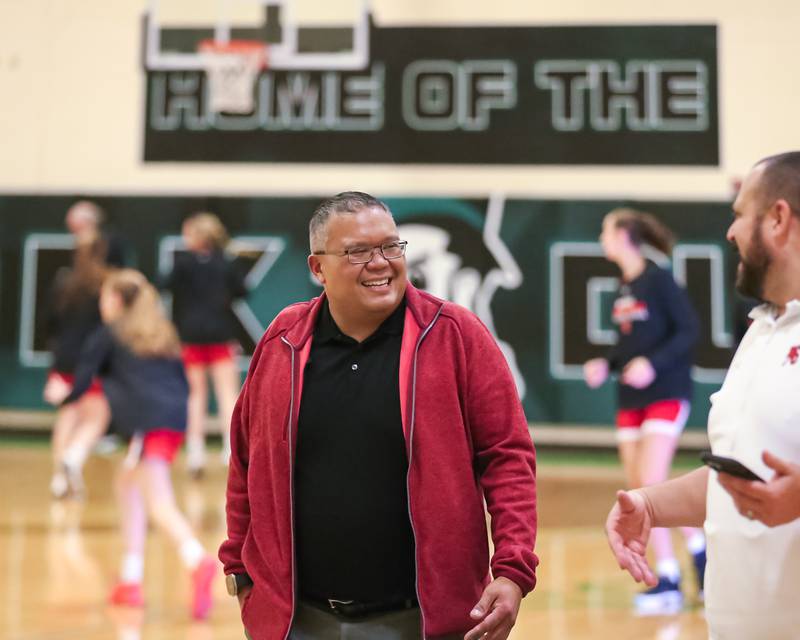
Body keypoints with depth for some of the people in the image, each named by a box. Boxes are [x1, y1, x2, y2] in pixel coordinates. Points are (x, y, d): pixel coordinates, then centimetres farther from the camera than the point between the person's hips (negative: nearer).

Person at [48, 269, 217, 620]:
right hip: (175, 419, 7)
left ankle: (199, 561, -44)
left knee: (160, 504, -17)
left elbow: (82, 382, 10)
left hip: (148, 423, -7)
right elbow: (183, 384, 21)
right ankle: (131, 580, 24)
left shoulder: (107, 335, 9)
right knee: (127, 486, 25)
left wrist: (63, 396, 30)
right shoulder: (162, 333, 26)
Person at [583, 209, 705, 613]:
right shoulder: (623, 287, 11)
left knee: (652, 484, -15)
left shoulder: (658, 279, -11)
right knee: (637, 490, 4)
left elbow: (688, 330, -13)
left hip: (666, 394, -8)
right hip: (631, 398, 8)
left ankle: (700, 552, 0)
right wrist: (606, 365, 2)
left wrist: (653, 363, -23)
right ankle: (668, 578, 10)